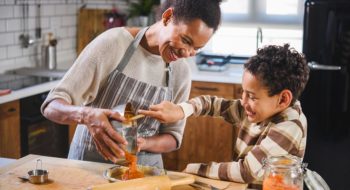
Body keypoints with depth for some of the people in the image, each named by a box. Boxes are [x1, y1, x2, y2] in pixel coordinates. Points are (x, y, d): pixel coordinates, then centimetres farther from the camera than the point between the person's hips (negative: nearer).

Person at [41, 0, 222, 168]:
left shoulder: (181, 71, -3)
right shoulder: (113, 42, -15)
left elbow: (173, 137, 4)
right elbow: (51, 107, -15)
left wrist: (143, 143, -16)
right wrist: (86, 115, -36)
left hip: (145, 167, 3)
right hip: (90, 162, -3)